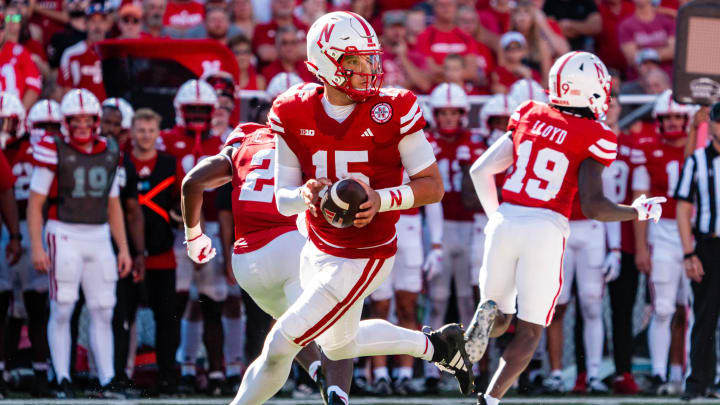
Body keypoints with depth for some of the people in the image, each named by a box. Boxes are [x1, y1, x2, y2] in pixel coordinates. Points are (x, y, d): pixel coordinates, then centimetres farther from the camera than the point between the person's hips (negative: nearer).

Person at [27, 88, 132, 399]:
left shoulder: (109, 153, 9)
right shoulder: (55, 152, -6)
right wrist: (36, 247, -11)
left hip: (99, 238, 4)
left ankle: (106, 382, 4)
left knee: (103, 312, 2)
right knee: (61, 312, -3)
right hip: (64, 236, -4)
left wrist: (123, 248, 13)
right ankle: (63, 382, 2)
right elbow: (35, 202, -5)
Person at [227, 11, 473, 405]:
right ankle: (437, 345, 43)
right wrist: (305, 194, -28)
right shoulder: (293, 116, -8)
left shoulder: (393, 111, -18)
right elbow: (283, 199, -4)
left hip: (363, 258, -6)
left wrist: (382, 199, -30)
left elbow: (432, 186, -13)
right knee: (340, 346, 25)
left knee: (280, 346, -8)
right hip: (319, 251, 6)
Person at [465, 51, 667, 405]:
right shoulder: (592, 138, -5)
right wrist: (639, 211, 6)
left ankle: (488, 314, -13)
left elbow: (480, 170, 10)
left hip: (505, 222, 4)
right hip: (546, 230, -4)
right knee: (529, 332, 7)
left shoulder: (528, 117, 8)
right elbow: (593, 206, -11)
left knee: (499, 317, 22)